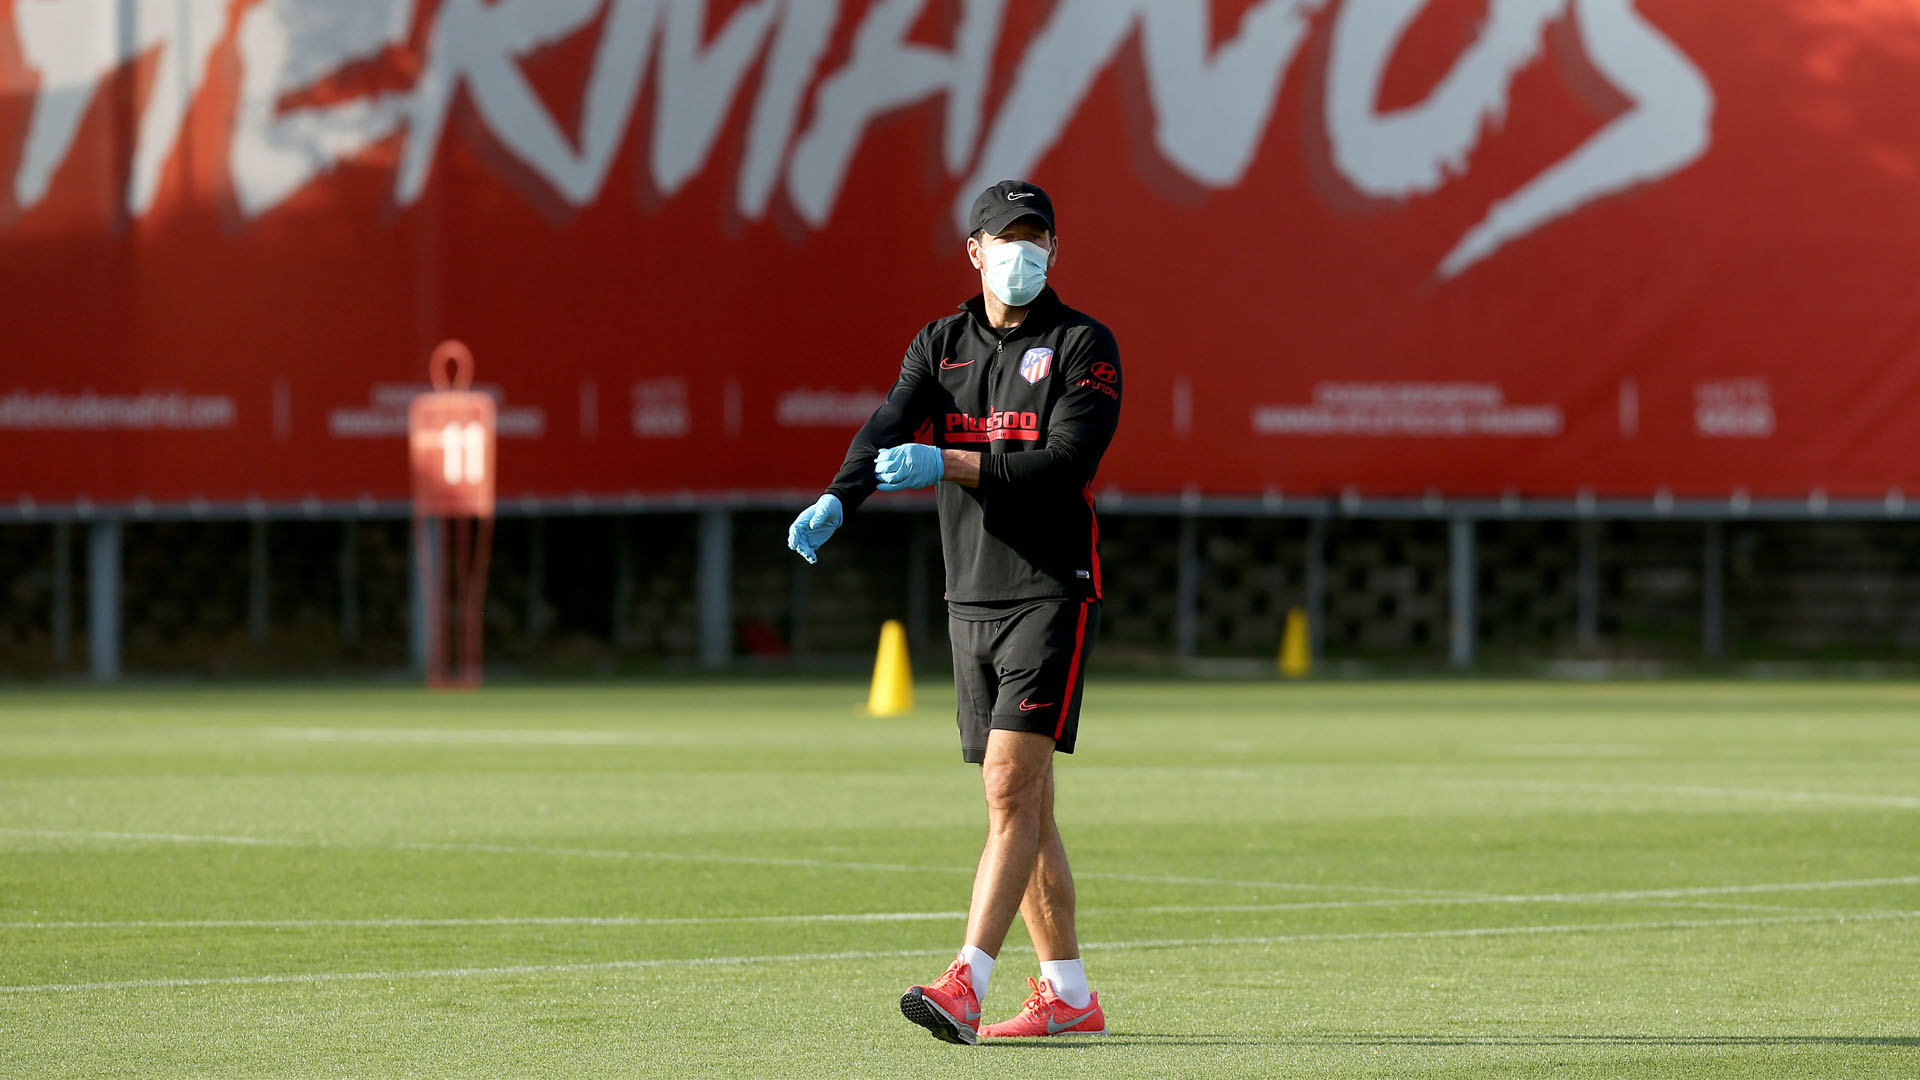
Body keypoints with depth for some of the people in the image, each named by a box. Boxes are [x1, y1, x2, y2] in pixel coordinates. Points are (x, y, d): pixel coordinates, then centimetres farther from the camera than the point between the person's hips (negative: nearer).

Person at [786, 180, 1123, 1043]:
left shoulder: (1084, 346, -4)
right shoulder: (939, 346, 10)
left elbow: (1069, 460, -17)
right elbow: (888, 428, -6)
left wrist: (948, 463, -26)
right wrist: (836, 501, -27)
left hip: (1053, 594, -6)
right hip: (971, 604, 6)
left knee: (1011, 790, -16)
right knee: (1023, 806, 9)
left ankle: (966, 984, -23)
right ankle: (1068, 996, 17)